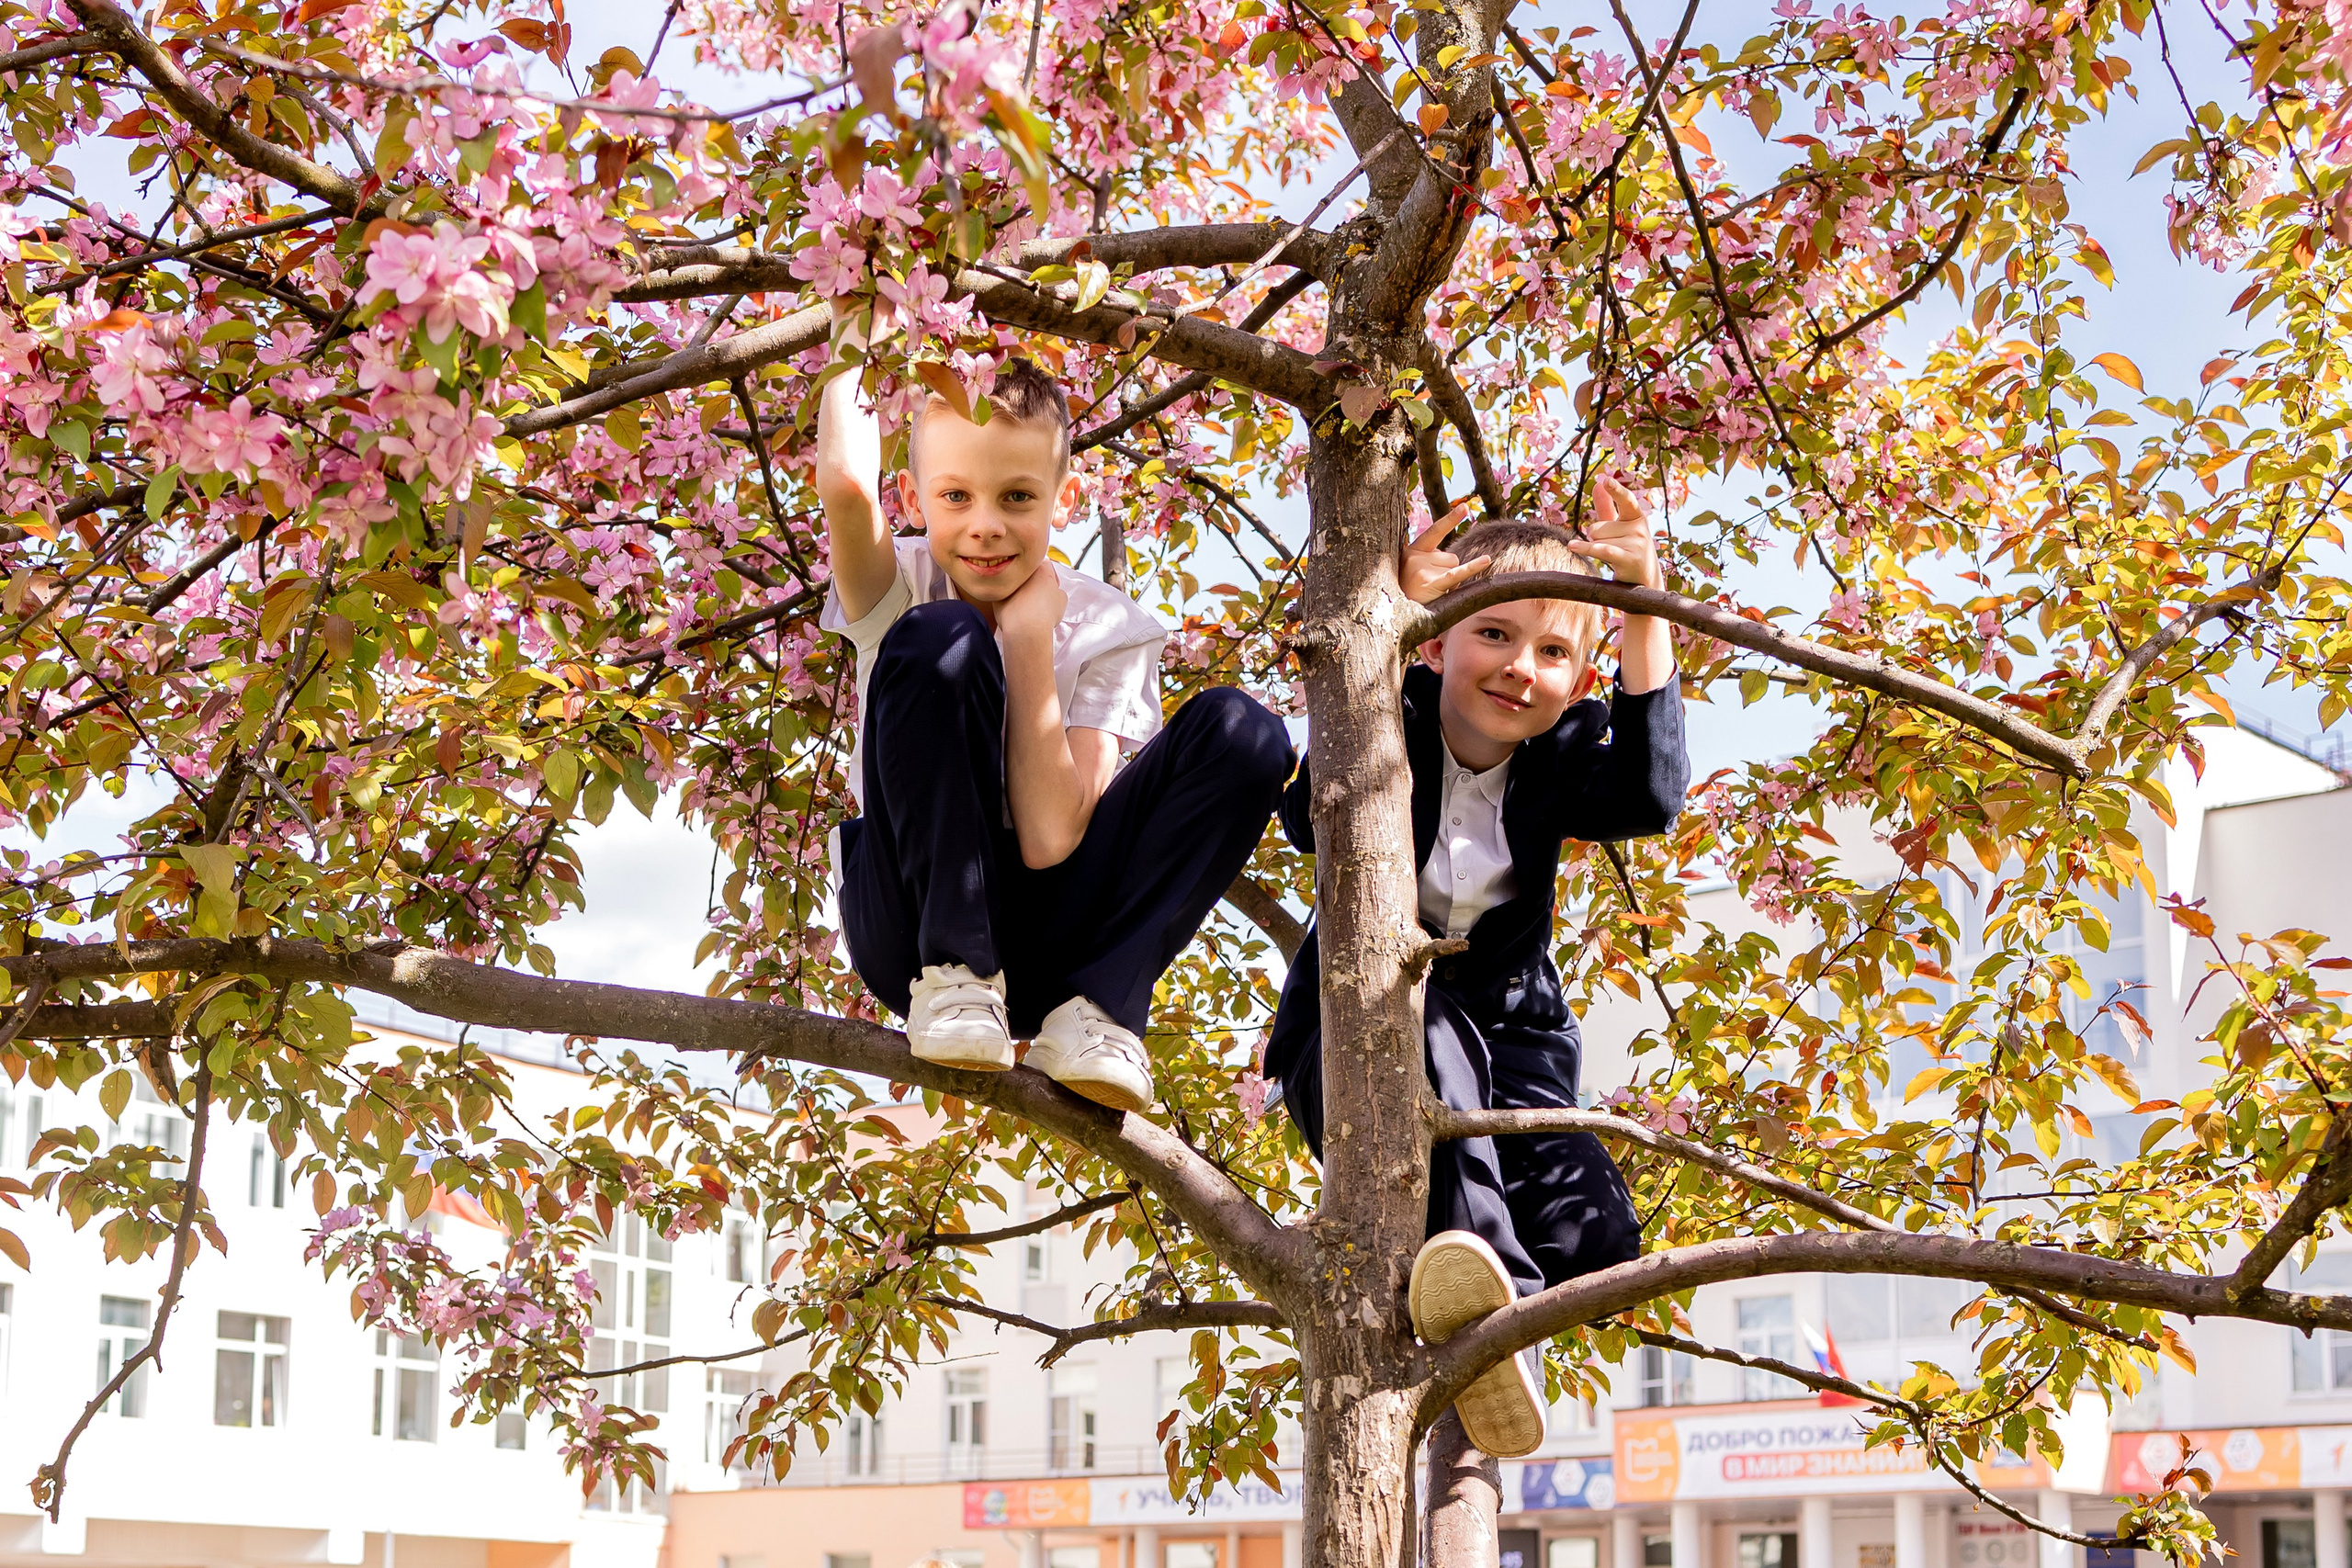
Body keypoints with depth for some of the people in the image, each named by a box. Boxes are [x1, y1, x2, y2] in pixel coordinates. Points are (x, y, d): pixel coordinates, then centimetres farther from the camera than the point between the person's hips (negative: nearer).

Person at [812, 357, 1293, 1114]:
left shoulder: (1104, 628, -3)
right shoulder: (900, 592, -4)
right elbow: (845, 483, -31)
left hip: (1046, 947, 2)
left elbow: (1050, 840, -16)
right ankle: (956, 983, -20)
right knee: (943, 641, -24)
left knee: (1239, 732, -16)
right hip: (910, 929, -2)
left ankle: (1093, 1010, -20)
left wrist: (1030, 637, -16)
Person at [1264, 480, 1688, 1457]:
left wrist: (1643, 612, -30)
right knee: (1419, 1025, -41)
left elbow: (1651, 797, -24)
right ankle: (1496, 1290, -48)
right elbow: (1314, 823, -32)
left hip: (1505, 1052, 3)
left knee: (1596, 1238, -25)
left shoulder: (1558, 758, 0)